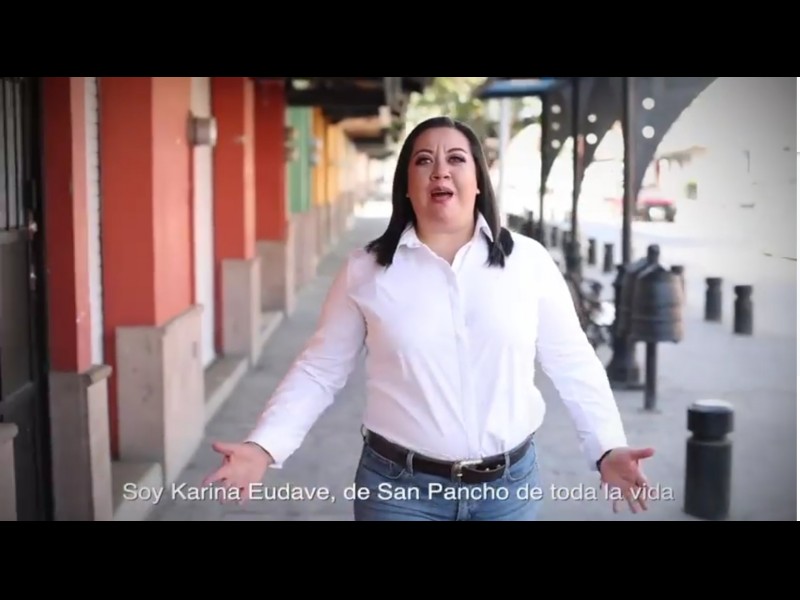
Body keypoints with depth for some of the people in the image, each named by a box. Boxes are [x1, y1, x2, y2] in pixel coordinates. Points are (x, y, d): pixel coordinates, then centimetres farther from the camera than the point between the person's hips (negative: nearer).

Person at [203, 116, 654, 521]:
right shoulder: (365, 270, -3)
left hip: (510, 483, 1)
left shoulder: (528, 261, -2)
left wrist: (608, 447, -8)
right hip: (399, 485, -1)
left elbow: (574, 365, 2)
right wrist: (264, 446, -11)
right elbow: (320, 370, 0)